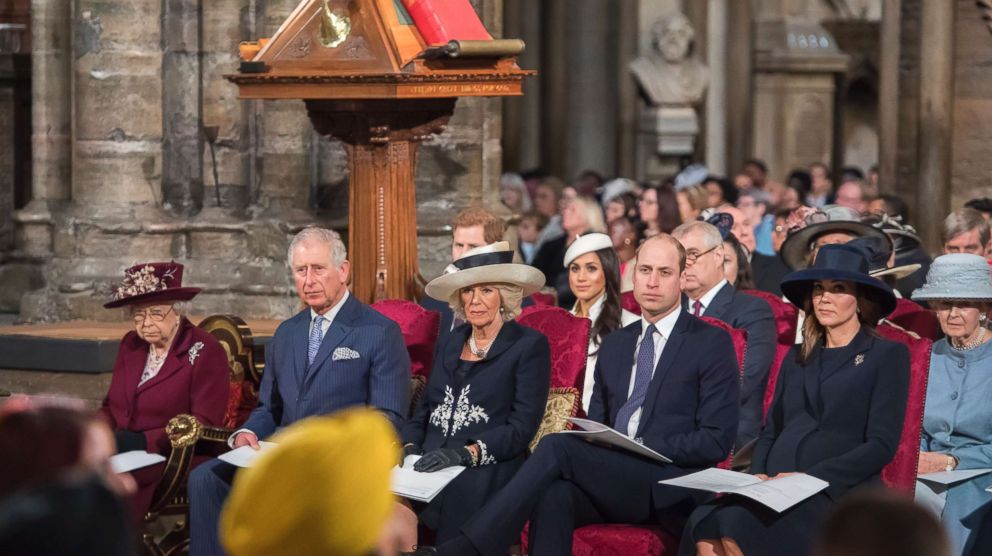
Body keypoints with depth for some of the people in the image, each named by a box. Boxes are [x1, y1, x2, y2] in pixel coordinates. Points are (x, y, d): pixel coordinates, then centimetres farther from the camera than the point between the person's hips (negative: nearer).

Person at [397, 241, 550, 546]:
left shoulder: (529, 345, 3)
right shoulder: (451, 344, 22)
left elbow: (522, 427, -5)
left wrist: (467, 453, -19)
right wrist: (409, 446, -1)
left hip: (486, 472, -4)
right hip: (430, 466, 4)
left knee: (461, 494, -37)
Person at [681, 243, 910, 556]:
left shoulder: (888, 355, 7)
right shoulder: (797, 357, 26)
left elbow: (882, 444, -3)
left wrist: (810, 477, -14)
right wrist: (759, 476, 0)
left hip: (836, 490, -5)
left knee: (735, 531, -34)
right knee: (705, 528, -31)